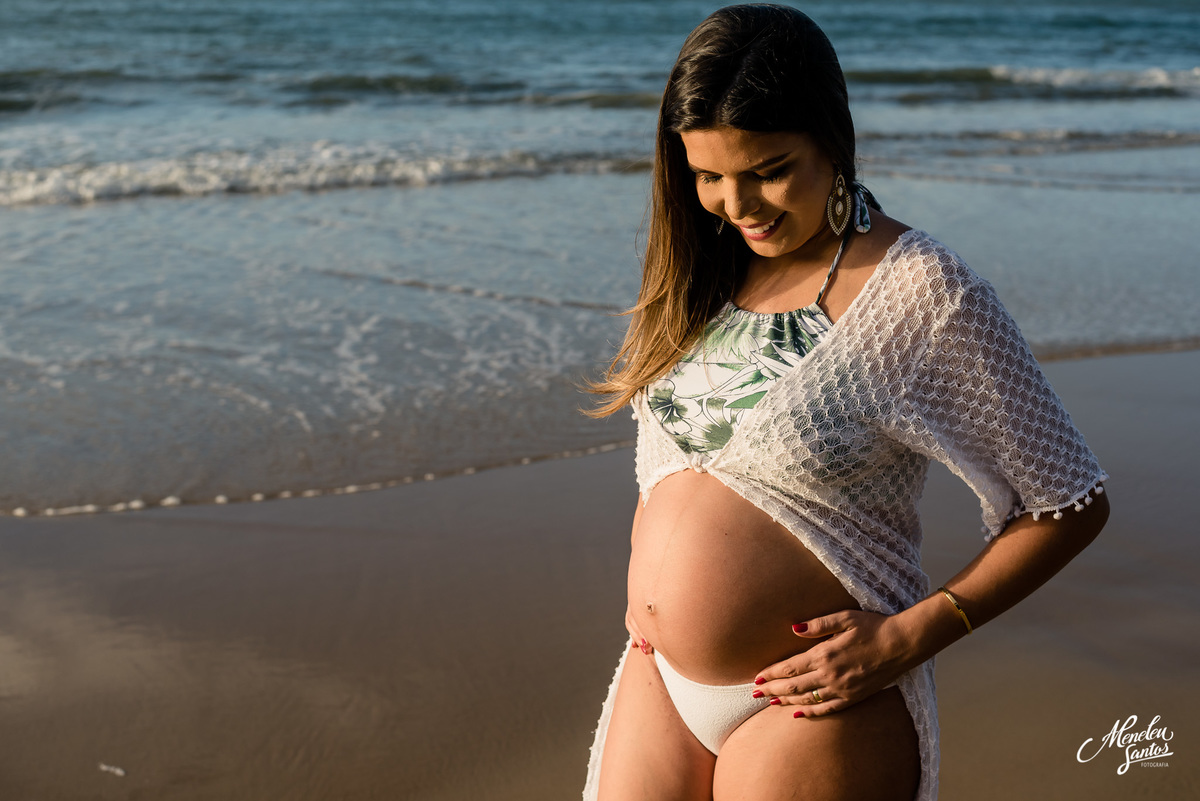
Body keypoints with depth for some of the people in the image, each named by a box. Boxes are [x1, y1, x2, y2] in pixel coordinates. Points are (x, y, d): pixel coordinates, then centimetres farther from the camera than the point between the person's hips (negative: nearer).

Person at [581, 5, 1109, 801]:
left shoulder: (922, 293, -16)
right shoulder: (706, 270, 3)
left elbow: (1071, 503, -12)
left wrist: (907, 639, -17)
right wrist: (644, 582, 6)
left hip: (811, 702, -6)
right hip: (659, 678, 6)